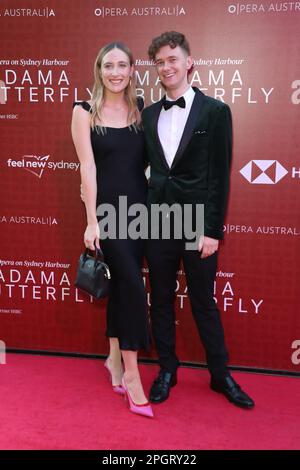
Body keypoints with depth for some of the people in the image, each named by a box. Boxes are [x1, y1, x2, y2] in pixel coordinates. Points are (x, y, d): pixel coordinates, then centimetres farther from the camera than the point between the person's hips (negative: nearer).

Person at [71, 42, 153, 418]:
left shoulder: (140, 110, 9)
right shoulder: (85, 112, -2)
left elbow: (147, 159, 7)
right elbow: (88, 167, -8)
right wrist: (91, 221, -12)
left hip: (139, 206, 4)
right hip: (107, 208, -4)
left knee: (121, 284, 12)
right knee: (132, 285, -8)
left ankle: (115, 358, 30)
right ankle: (131, 373, 6)